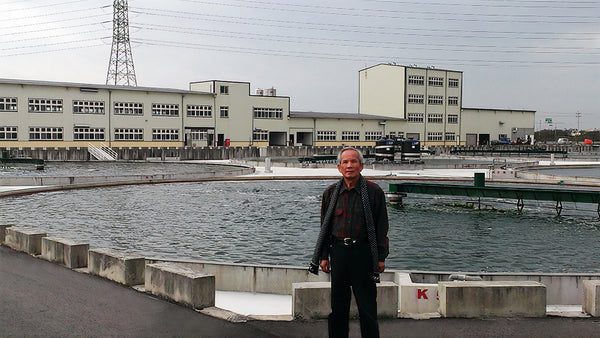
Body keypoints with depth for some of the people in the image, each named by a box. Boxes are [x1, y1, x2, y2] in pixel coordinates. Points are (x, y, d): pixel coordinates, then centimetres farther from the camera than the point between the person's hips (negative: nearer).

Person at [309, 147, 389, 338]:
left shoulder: (374, 192, -2)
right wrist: (323, 256, 6)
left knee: (367, 305, 1)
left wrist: (381, 257, -4)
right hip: (338, 251, 3)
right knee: (338, 304, 10)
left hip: (363, 252, -3)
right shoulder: (331, 193, 7)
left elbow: (381, 227, 0)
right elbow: (325, 227, 11)